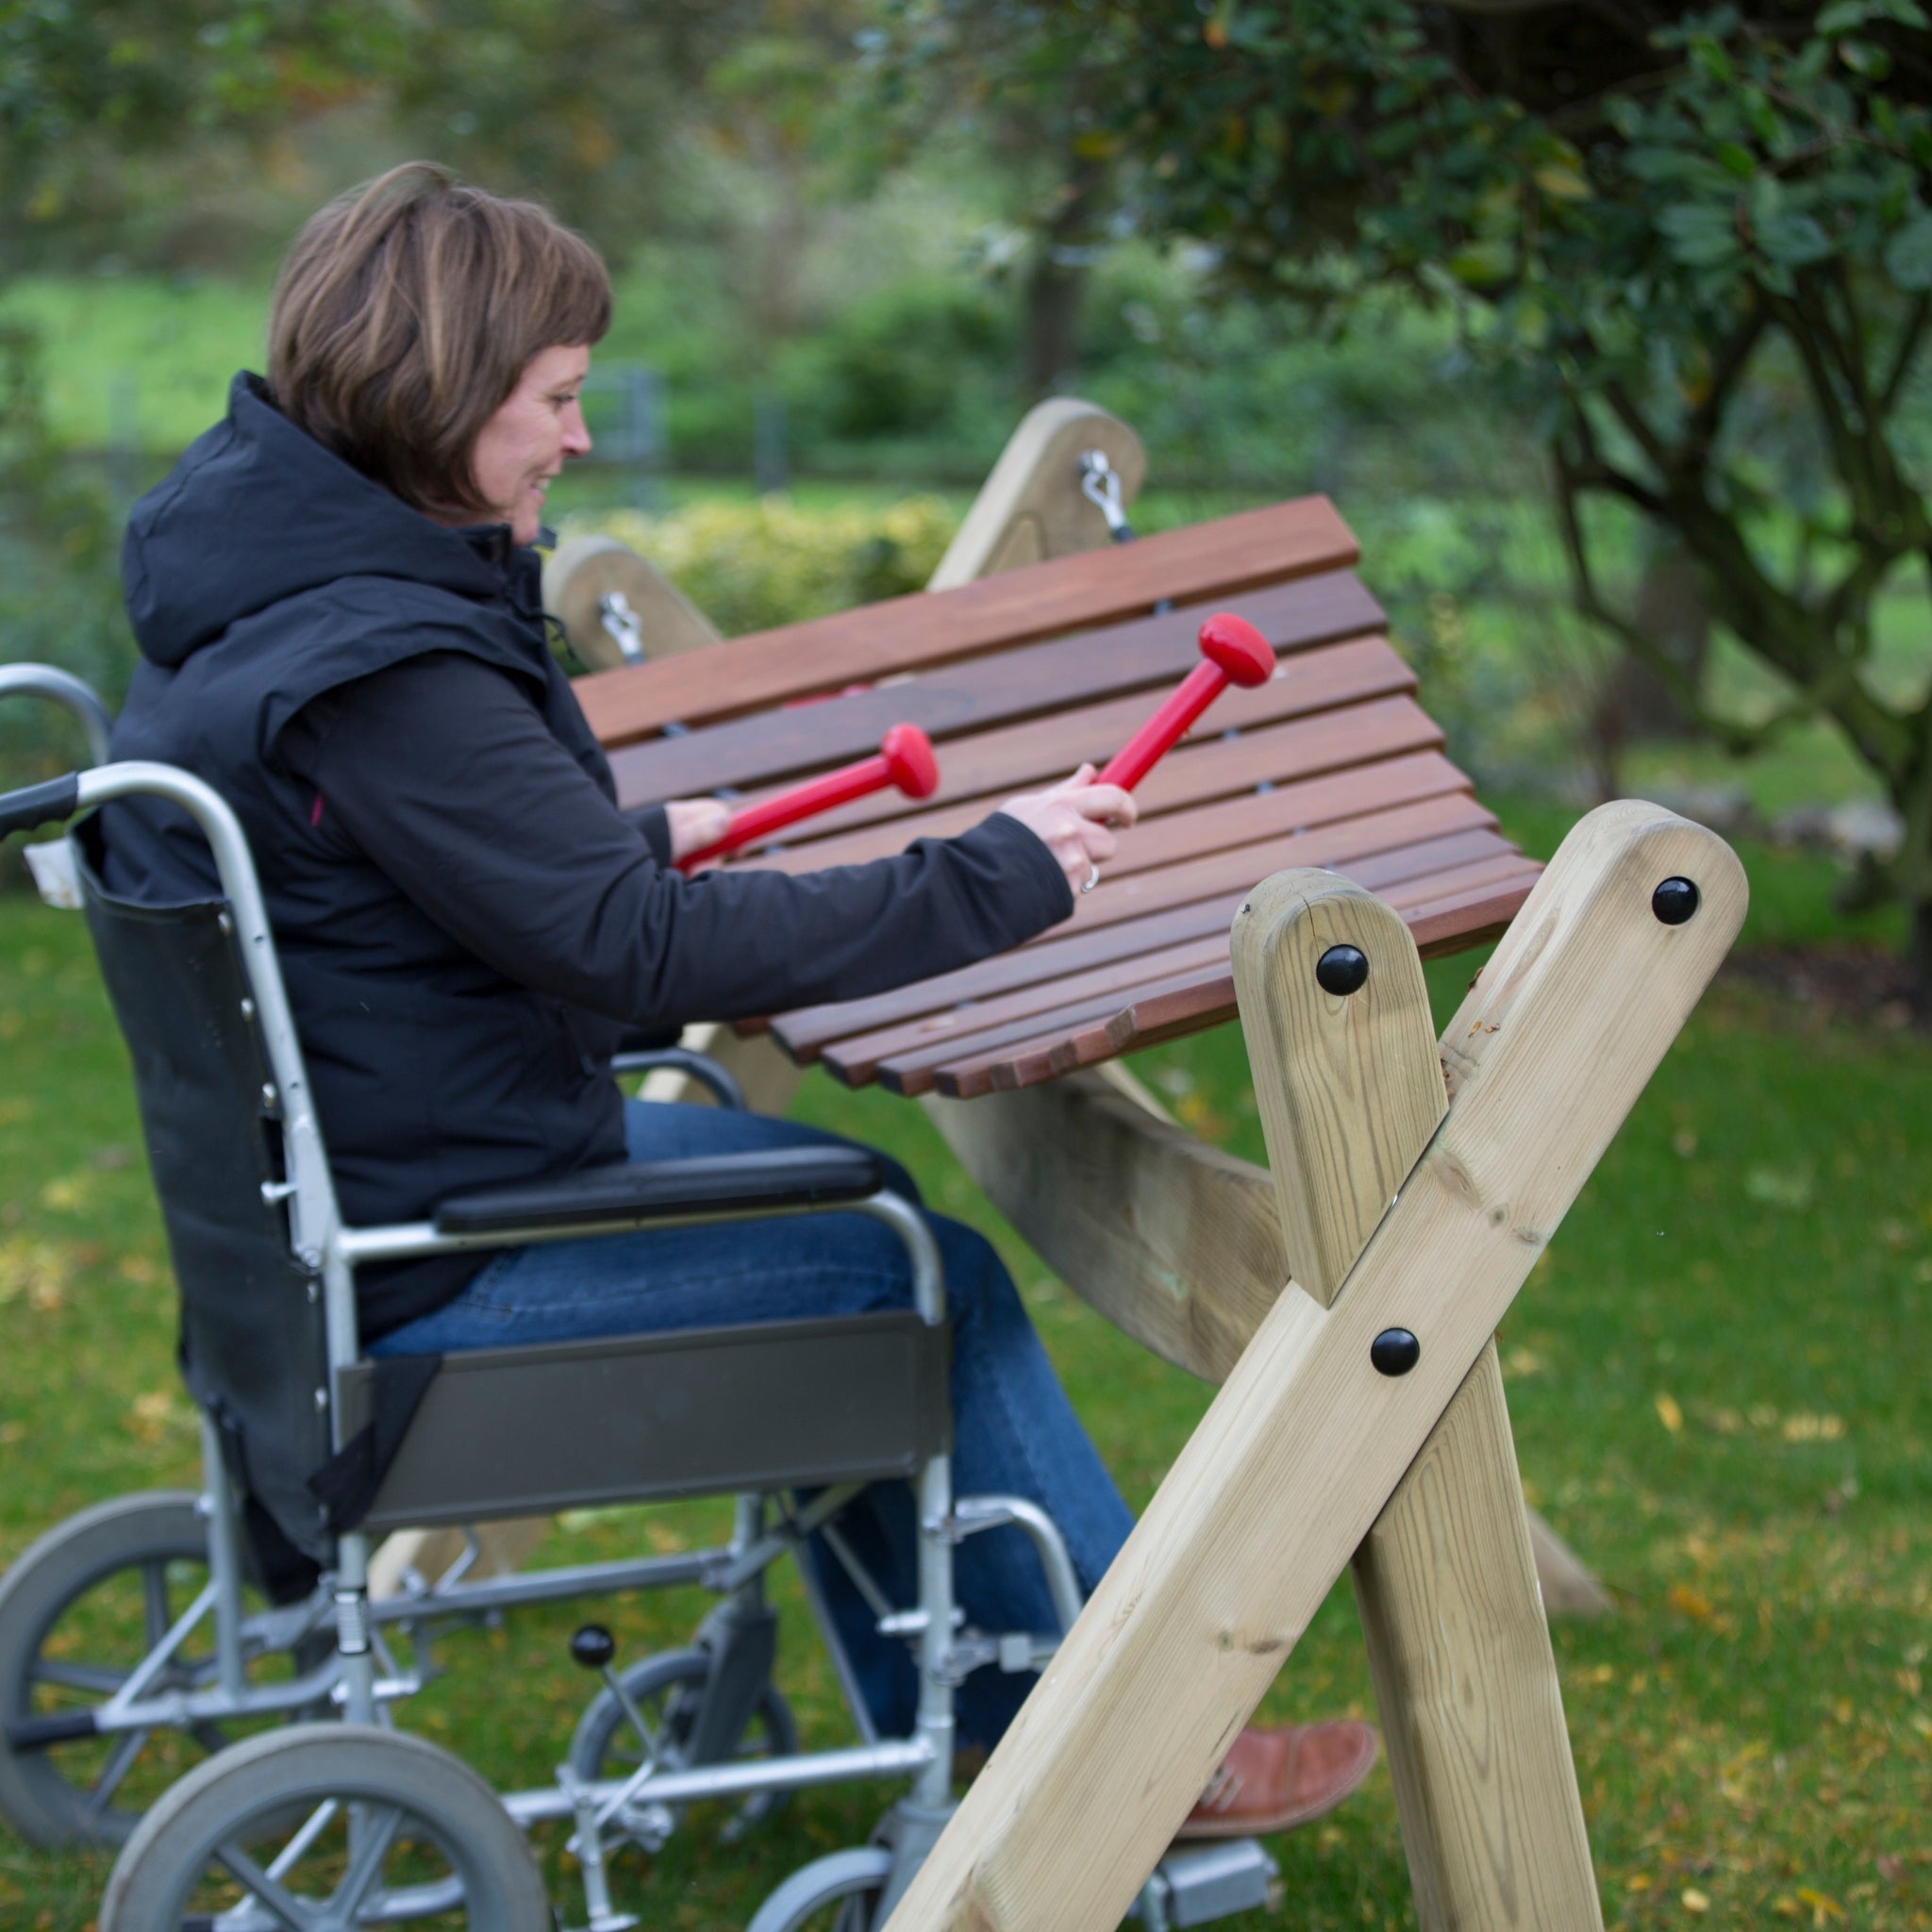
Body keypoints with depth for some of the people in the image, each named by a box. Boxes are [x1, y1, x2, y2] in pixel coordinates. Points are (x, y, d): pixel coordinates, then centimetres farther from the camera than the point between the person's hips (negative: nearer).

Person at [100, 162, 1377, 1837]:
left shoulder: (257, 590, 5)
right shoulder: (373, 668, -27)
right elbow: (642, 952, -29)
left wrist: (627, 841, 20)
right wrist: (998, 872, -24)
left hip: (349, 1175, 11)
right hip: (421, 1267, -11)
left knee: (846, 1189, 20)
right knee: (933, 1285, -4)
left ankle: (942, 1713, 27)